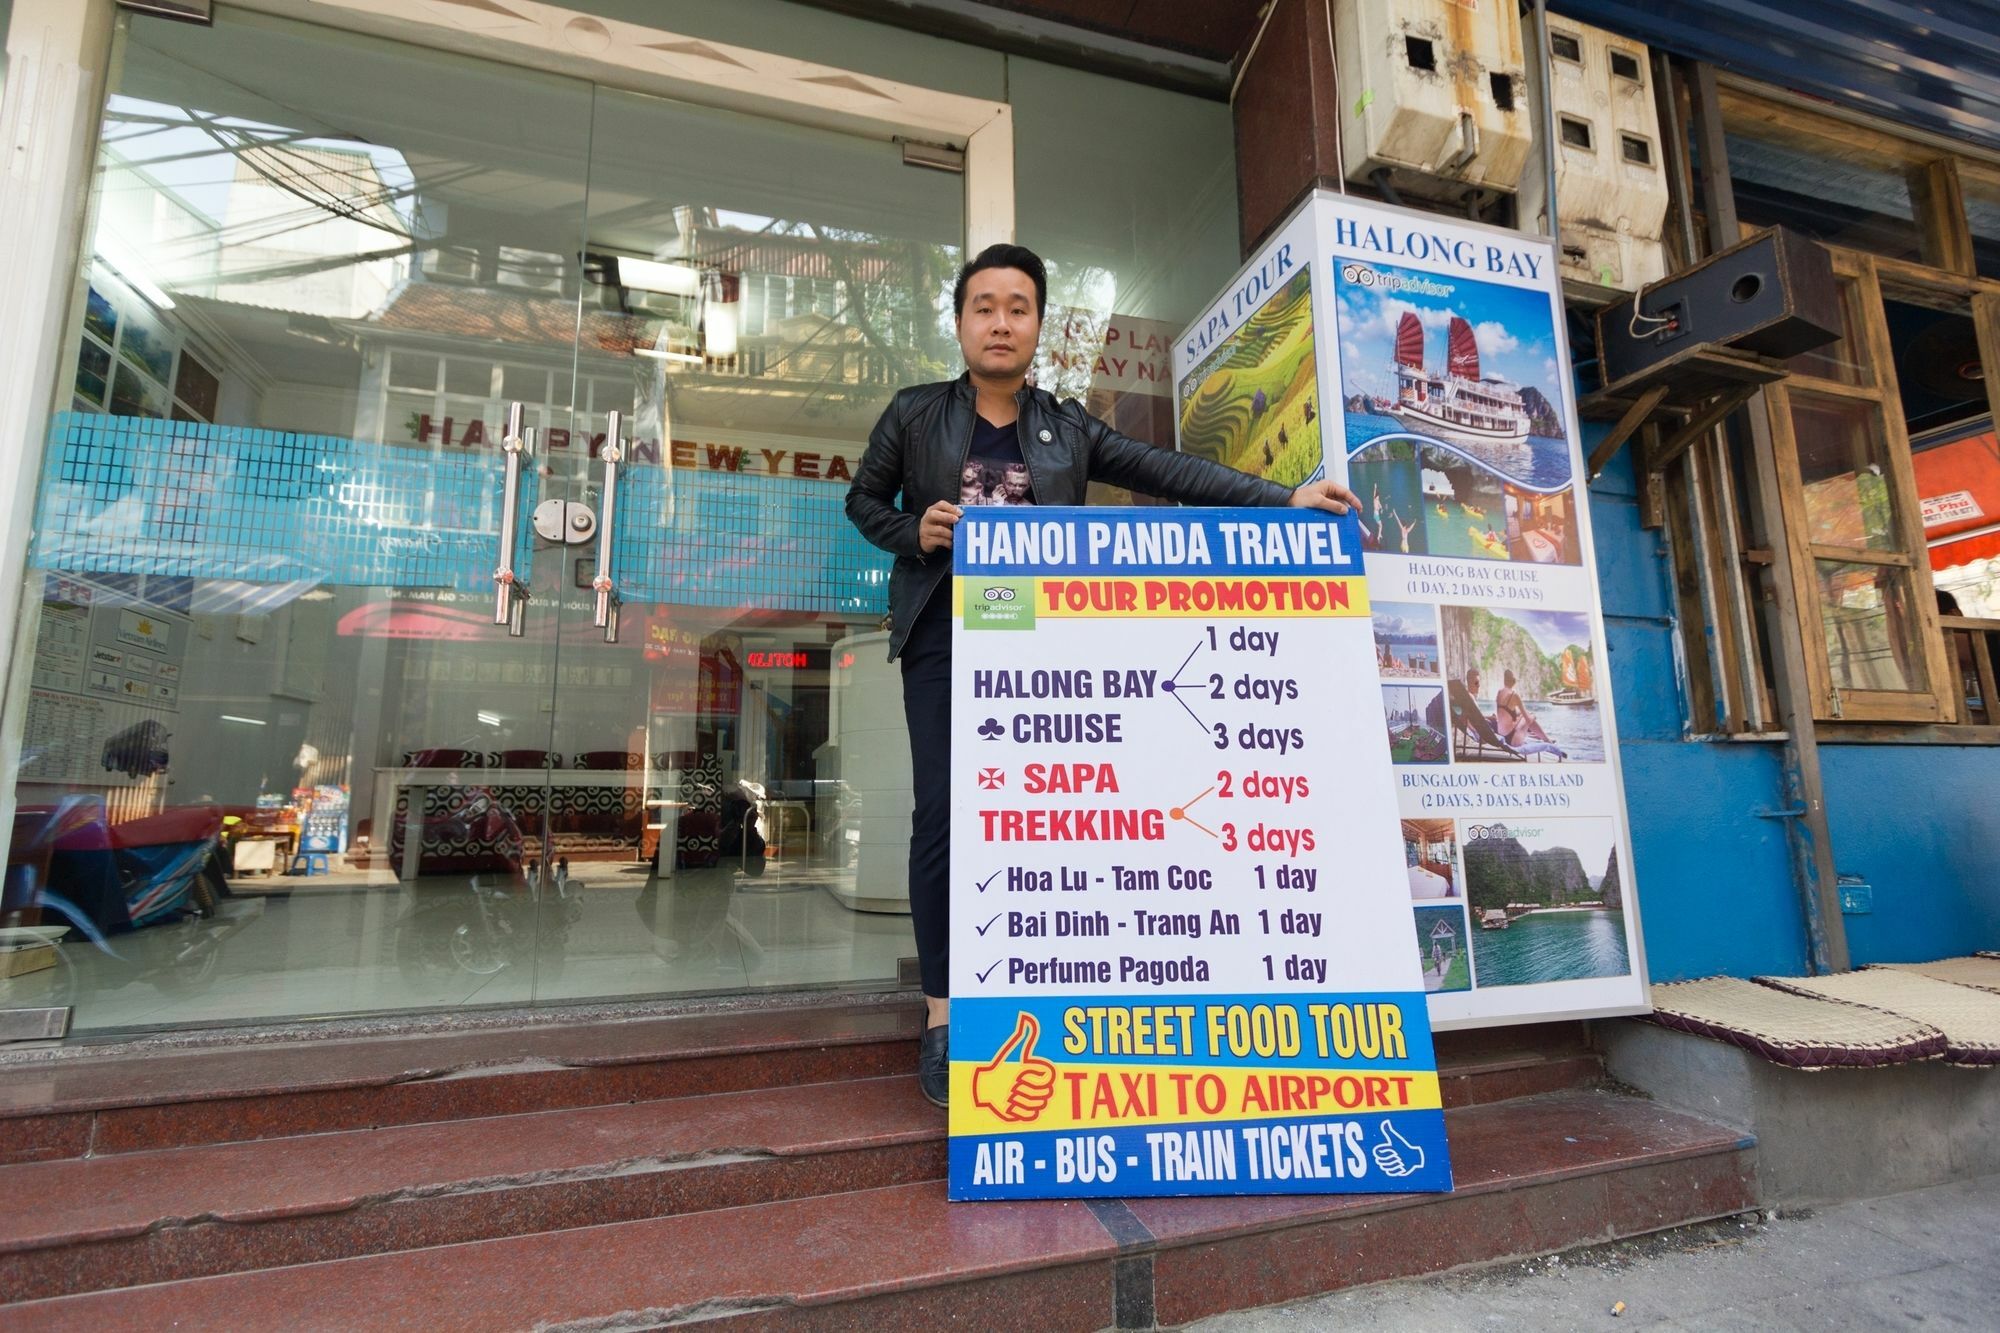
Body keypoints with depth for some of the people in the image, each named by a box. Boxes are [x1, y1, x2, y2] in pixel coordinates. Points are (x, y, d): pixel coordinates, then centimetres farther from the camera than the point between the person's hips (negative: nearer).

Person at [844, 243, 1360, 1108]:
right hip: (945, 635, -1)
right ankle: (942, 1011, 7)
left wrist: (1283, 499, -3)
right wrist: (913, 532, -7)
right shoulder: (914, 414, 9)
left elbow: (1171, 473, 5)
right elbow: (863, 499, 15)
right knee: (944, 816, -5)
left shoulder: (1067, 427, 11)